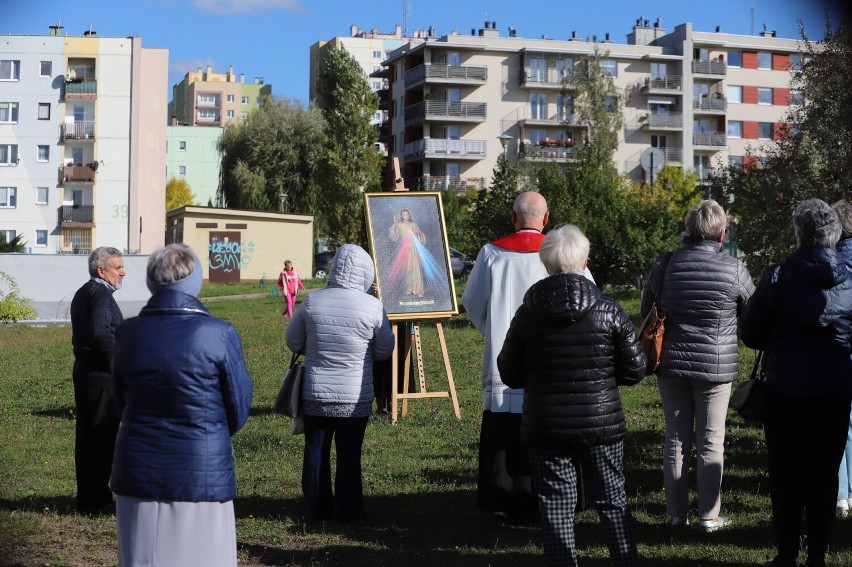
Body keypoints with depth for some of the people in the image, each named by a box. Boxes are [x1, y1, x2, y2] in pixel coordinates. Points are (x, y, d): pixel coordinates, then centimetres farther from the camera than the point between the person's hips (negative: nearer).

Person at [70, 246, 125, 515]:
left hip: (83, 373, 10)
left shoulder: (82, 293, 17)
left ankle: (86, 497, 21)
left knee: (86, 436, 14)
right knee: (102, 438, -4)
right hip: (101, 378, -10)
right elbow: (101, 333, -27)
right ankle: (96, 500, 0)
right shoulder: (100, 294, -14)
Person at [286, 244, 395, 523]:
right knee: (349, 454, 8)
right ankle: (348, 511, 16)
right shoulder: (372, 306, -14)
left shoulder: (311, 301, -9)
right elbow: (385, 350, -1)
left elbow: (293, 342, 3)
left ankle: (318, 509, 19)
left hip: (315, 395, 2)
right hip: (355, 398, -1)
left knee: (315, 451, 12)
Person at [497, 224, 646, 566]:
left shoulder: (527, 314, -6)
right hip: (602, 423, 0)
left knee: (556, 509, 7)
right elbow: (634, 370, -4)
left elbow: (510, 376, 1)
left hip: (546, 426, 0)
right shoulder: (608, 311, -8)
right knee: (613, 504, 14)